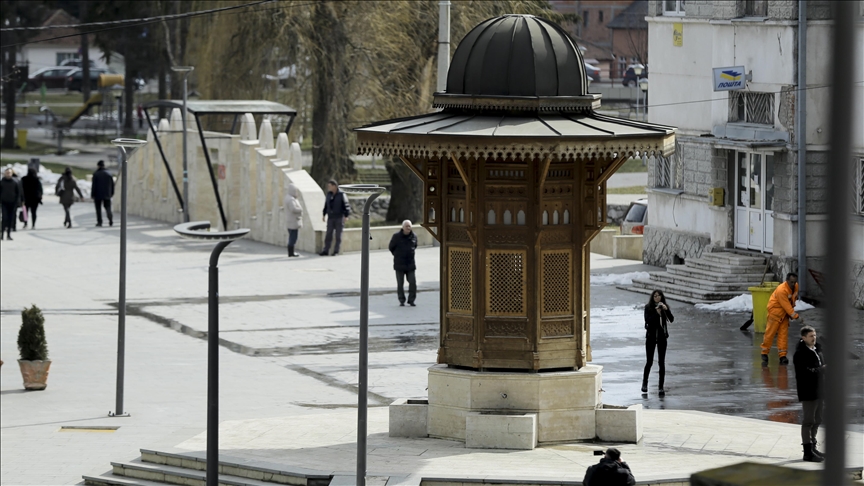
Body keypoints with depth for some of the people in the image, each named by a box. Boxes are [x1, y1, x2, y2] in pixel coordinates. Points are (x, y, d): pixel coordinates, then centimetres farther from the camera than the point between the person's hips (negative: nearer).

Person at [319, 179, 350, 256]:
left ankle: (336, 251, 2)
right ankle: (325, 251, 0)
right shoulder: (329, 194, 8)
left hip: (339, 218, -5)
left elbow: (346, 206, -10)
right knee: (329, 234, 0)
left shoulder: (342, 195, -9)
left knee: (338, 235, -2)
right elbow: (326, 205, 17)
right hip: (331, 218, 5)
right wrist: (324, 214, 13)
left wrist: (346, 216, -17)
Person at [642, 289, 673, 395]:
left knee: (662, 362, 1)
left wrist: (666, 309, -22)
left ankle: (661, 387, 5)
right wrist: (657, 313, -24)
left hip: (662, 336, 1)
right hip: (651, 336, -1)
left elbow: (671, 320, -10)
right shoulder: (648, 307, -4)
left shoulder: (665, 306, 2)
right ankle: (644, 383, 25)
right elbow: (647, 320, -14)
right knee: (649, 361, 2)